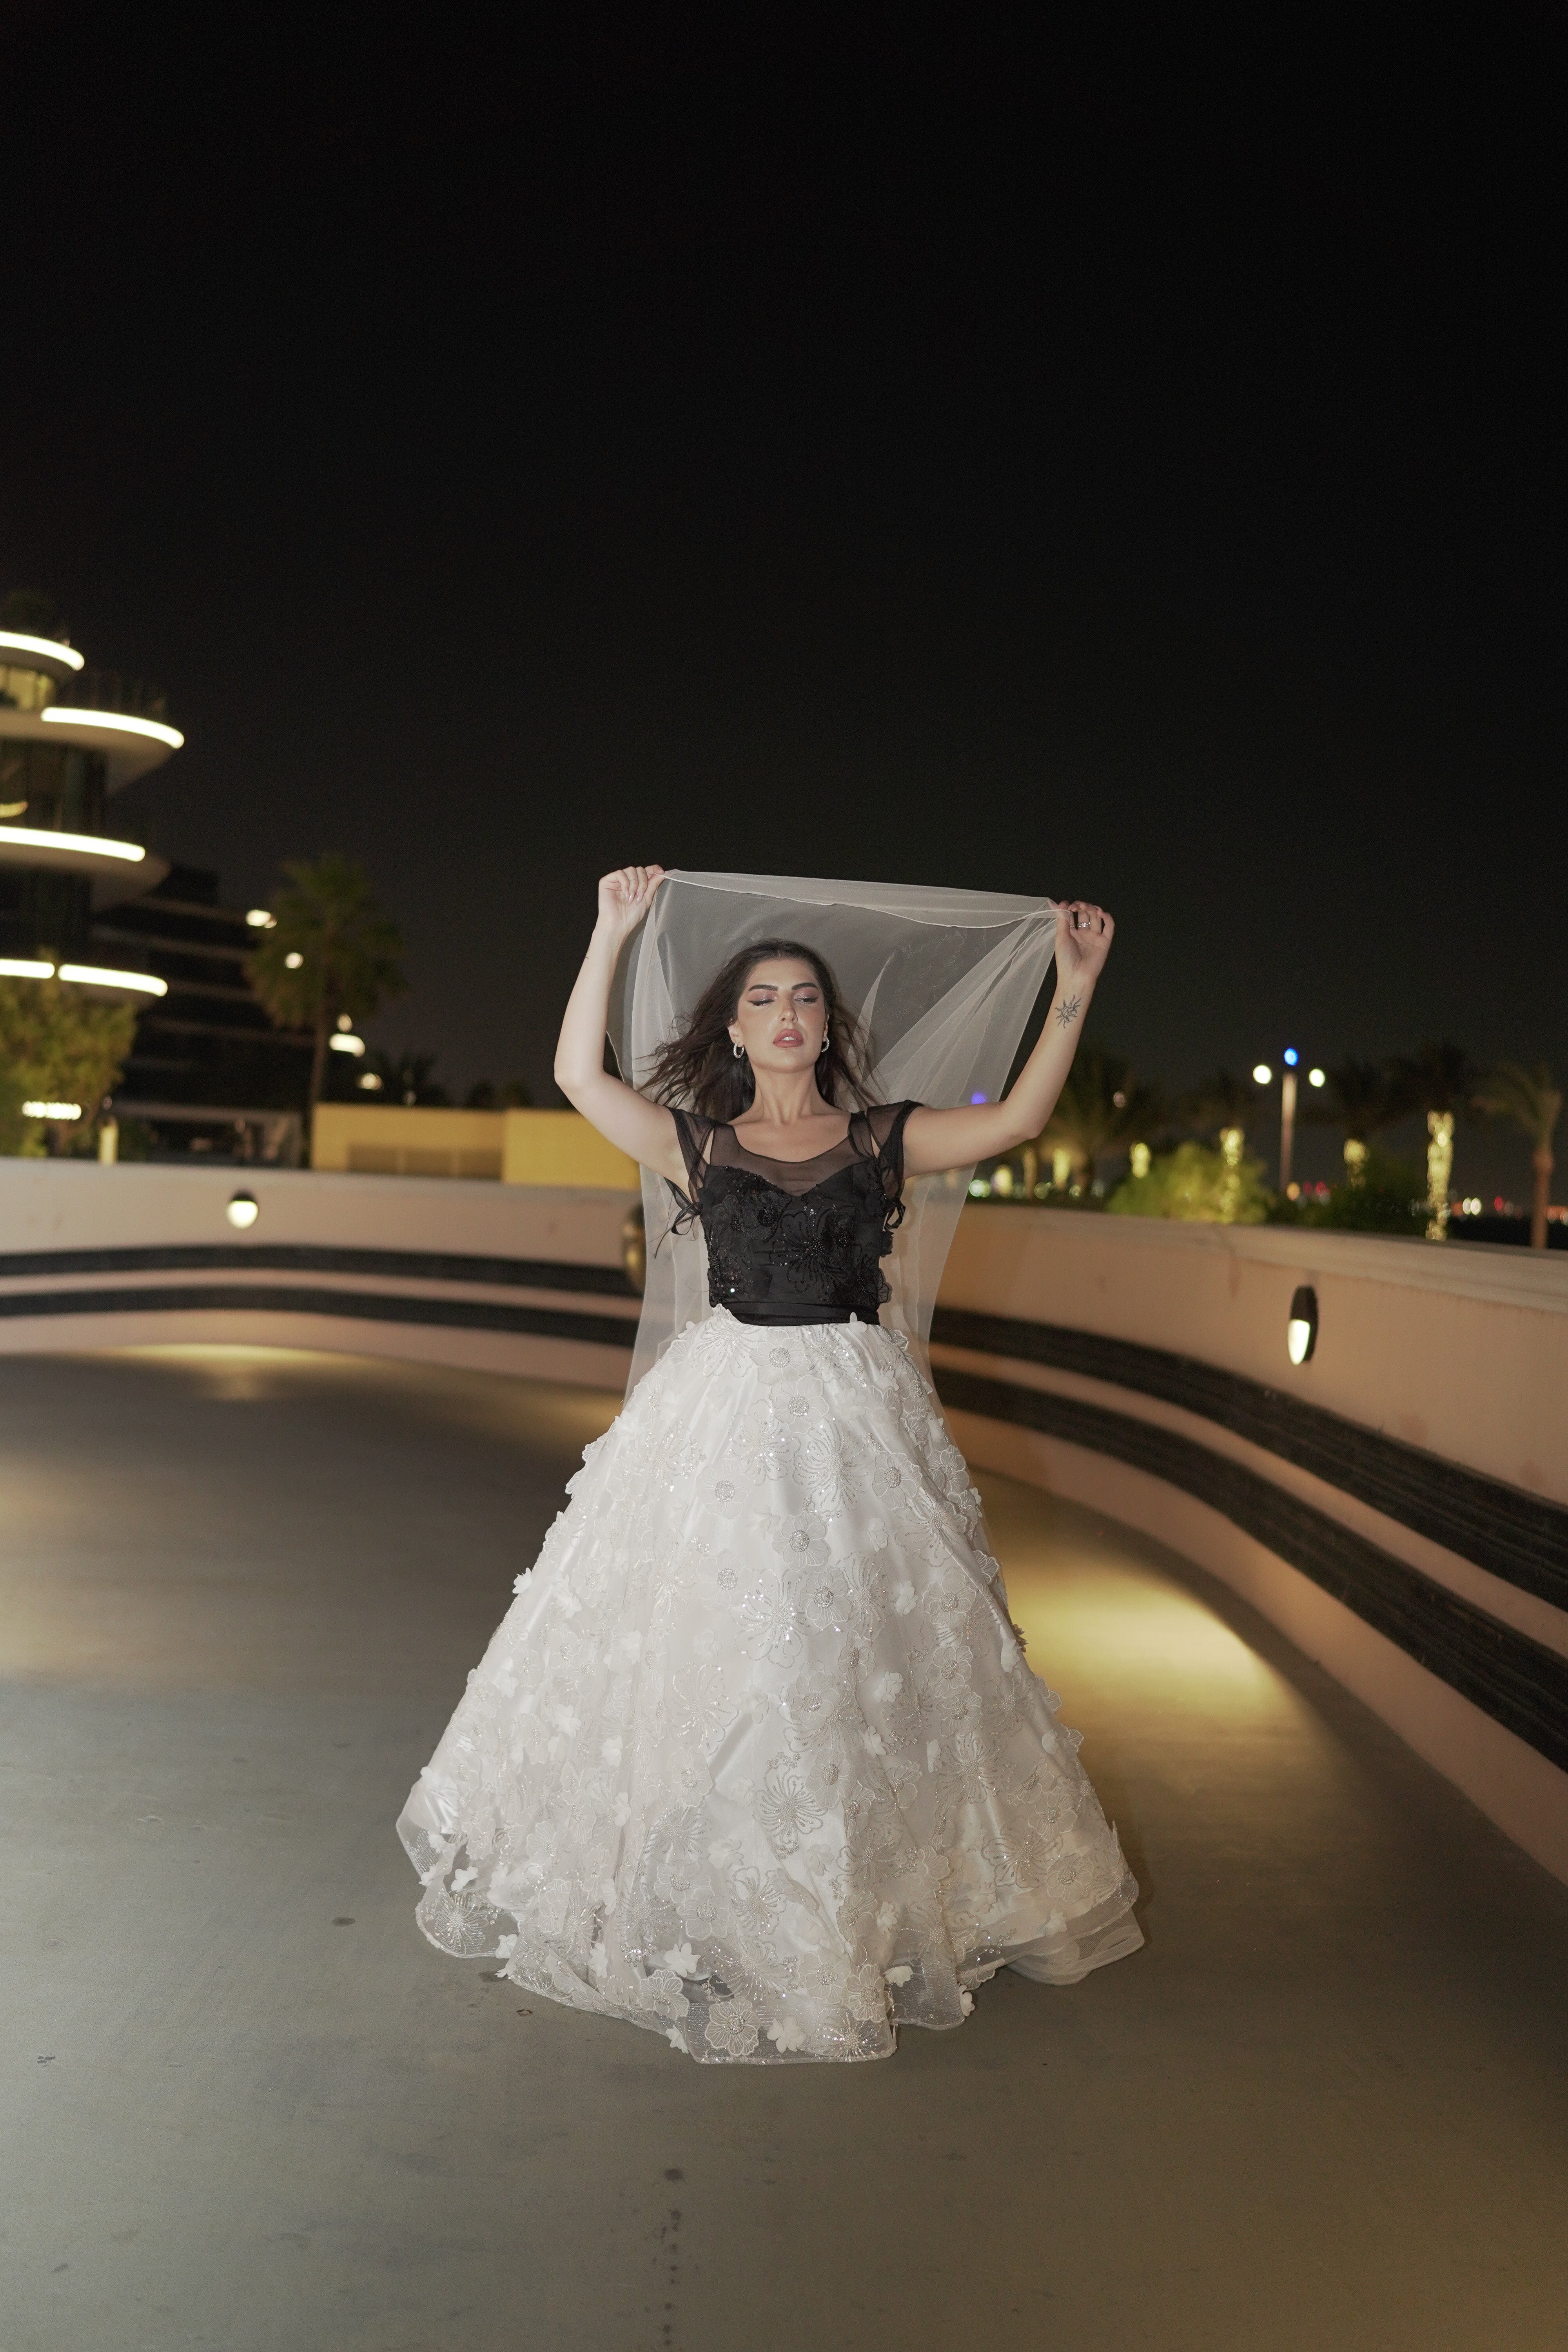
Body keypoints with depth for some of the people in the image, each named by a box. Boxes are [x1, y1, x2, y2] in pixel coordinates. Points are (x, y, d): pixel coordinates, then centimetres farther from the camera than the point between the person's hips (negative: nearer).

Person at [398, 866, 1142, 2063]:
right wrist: (614, 932, -6)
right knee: (707, 1643, 4)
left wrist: (1076, 987, -10)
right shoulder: (698, 1143, 5)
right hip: (727, 1413, 0)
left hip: (857, 1419, 0)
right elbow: (580, 1074, -6)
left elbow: (1021, 1118, -4)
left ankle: (862, 1901, 22)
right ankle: (705, 1897, 22)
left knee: (864, 1651, 5)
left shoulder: (884, 1137, 6)